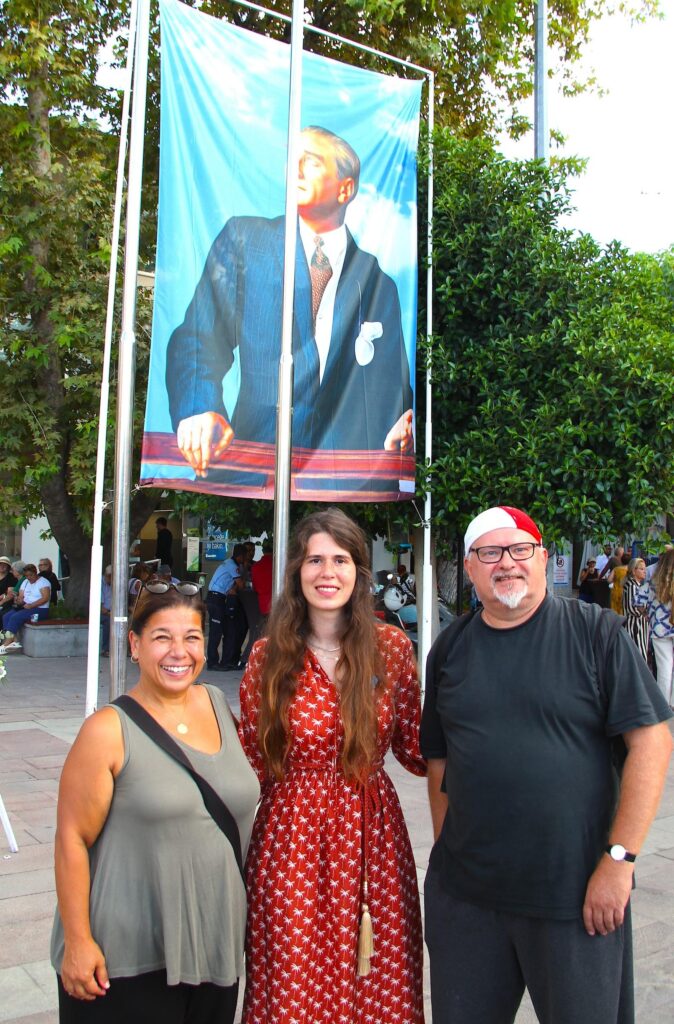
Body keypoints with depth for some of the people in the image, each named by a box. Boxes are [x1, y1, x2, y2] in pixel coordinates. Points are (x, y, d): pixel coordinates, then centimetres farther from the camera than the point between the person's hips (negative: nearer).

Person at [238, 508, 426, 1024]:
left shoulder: (392, 647, -3)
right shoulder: (270, 657, -4)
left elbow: (414, 749, 2)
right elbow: (253, 763, 4)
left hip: (372, 831, 1)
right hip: (292, 835, -1)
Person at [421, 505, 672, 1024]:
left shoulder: (597, 632, -7)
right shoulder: (450, 648, 5)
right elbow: (440, 761, 10)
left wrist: (620, 859, -13)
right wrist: (448, 856, 7)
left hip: (577, 894, -3)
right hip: (464, 894, 4)